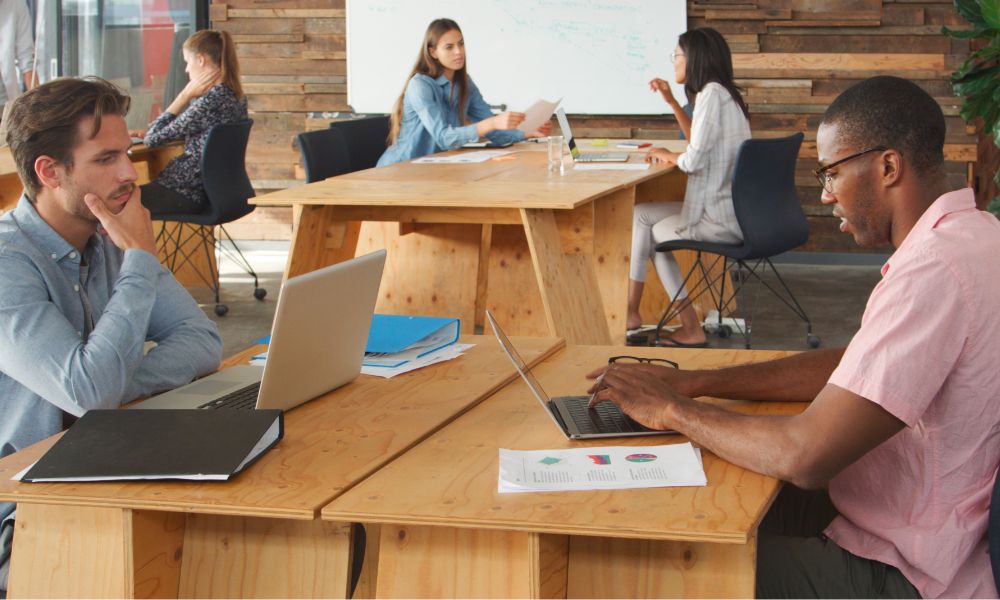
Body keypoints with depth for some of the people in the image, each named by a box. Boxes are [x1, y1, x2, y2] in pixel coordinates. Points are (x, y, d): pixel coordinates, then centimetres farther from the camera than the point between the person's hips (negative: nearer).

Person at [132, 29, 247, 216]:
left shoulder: (210, 101, -23)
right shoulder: (236, 96, 6)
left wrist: (185, 95, -13)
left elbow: (153, 139, -15)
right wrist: (149, 134, 14)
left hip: (187, 194, -10)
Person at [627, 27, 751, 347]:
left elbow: (694, 160, -21)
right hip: (736, 211, 9)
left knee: (646, 222, 11)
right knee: (642, 215, 16)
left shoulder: (712, 93, -16)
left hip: (721, 220, -9)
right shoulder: (723, 92, 14)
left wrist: (668, 156, 0)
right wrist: (671, 101, 24)